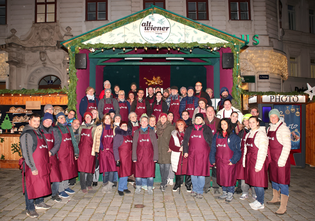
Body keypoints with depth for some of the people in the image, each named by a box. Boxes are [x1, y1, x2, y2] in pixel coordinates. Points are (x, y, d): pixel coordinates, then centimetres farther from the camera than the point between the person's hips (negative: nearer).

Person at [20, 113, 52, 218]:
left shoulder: (38, 132, 15)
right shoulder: (26, 134, -12)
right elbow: (26, 152, -17)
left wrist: (46, 161, 17)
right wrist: (32, 167, -18)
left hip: (42, 164, 8)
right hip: (33, 166, -8)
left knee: (42, 184, 16)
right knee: (31, 186, 0)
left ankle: (39, 202, 33)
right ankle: (30, 209, 12)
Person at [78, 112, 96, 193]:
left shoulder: (94, 127, 5)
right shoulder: (81, 127, 12)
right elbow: (79, 138, 15)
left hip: (90, 149, -1)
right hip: (82, 149, 1)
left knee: (90, 167, 5)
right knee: (82, 168, -3)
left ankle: (89, 184, 23)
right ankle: (83, 187, 4)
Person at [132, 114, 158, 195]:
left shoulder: (151, 132, 6)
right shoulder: (137, 132, 7)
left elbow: (155, 145, 3)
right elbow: (134, 145, 5)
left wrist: (155, 157, -3)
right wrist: (134, 157, -2)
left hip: (149, 157, 0)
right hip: (139, 157, 1)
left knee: (150, 173, 1)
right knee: (138, 172, 4)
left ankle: (150, 188, 15)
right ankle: (138, 188, 20)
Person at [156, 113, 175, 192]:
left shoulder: (170, 126, -2)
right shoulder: (158, 126, 10)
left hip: (167, 149, -3)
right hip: (160, 149, 4)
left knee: (167, 167, -6)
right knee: (161, 166, 7)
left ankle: (162, 184, -1)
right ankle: (164, 182, 20)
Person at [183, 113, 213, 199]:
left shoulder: (206, 129, 4)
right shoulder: (190, 129, 11)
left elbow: (210, 141, 4)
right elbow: (185, 140, 11)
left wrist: (211, 153, -3)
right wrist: (185, 151, 4)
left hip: (203, 154, -3)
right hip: (192, 154, 3)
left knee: (201, 173, -2)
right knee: (193, 173, 7)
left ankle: (200, 191, 9)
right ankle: (194, 189, 23)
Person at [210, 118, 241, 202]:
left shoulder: (233, 136, -5)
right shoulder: (216, 135, 8)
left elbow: (237, 150, -6)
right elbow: (213, 148, 10)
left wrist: (233, 160, -13)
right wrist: (213, 160, 5)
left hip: (229, 161, -4)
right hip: (219, 160, 4)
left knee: (230, 176, 0)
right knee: (221, 176, 11)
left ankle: (230, 194, 14)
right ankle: (224, 192, 26)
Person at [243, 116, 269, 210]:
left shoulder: (261, 134, -11)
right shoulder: (248, 134, 13)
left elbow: (263, 150, -15)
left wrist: (258, 165, -18)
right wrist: (244, 161, 11)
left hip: (258, 161, -7)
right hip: (249, 160, 8)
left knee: (258, 181, -1)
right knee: (253, 181, 13)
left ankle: (261, 203, 11)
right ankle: (258, 199, 26)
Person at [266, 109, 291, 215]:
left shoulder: (283, 128, -13)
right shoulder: (269, 128, 10)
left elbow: (287, 146, -16)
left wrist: (282, 160, -18)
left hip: (282, 158, -8)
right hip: (272, 158, 8)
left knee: (283, 182, -3)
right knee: (273, 178, 18)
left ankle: (283, 207, 3)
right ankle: (276, 198, 36)